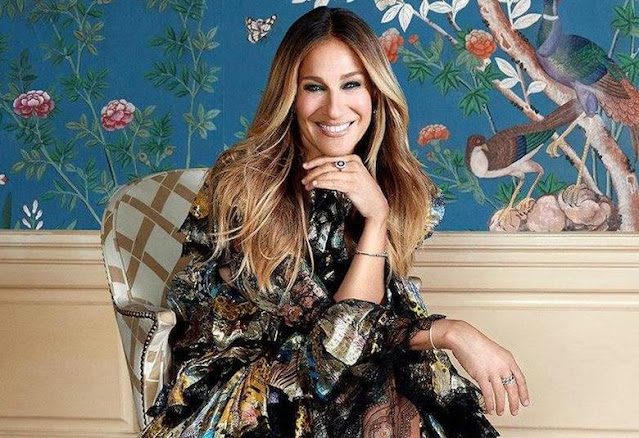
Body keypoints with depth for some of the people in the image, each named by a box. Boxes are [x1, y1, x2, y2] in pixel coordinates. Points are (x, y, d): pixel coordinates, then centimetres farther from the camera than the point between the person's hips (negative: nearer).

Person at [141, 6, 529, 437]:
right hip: (225, 399, -3)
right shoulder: (241, 184, -16)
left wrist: (376, 214, -23)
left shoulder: (402, 190, -2)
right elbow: (330, 337, -17)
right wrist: (453, 332, -25)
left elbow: (356, 324, -11)